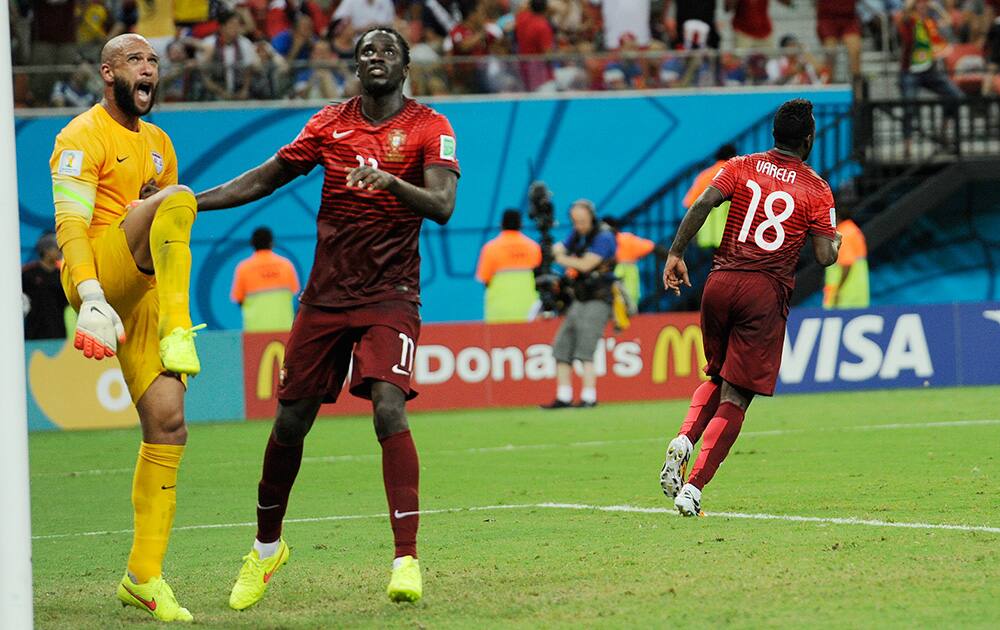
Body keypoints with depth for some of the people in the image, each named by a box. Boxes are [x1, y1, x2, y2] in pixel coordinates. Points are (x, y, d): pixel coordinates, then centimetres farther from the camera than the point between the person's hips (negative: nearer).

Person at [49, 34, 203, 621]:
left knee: (167, 422, -3)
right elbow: (70, 224, -15)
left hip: (145, 293, 7)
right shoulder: (84, 137, -3)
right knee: (176, 198, -29)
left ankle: (145, 574, 3)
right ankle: (177, 339, -34)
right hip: (101, 279, -7)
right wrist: (90, 298, -29)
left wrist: (177, 316, 26)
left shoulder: (159, 144, 23)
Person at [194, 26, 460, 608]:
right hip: (327, 293, 4)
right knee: (291, 420, 6)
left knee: (389, 408, -23)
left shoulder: (429, 128, -3)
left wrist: (390, 181, -35)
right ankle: (267, 547, 28)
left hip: (391, 295, -4)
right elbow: (265, 179, 14)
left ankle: (407, 560, -23)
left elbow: (443, 207, -16)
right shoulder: (330, 123, 8)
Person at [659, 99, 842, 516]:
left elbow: (702, 205, -6)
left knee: (717, 379, 24)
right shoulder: (816, 188, 3)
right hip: (766, 293, -3)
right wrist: (836, 241, 19)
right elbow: (825, 257, -2)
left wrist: (676, 254, -3)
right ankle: (693, 486, -15)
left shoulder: (741, 167, 10)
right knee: (736, 397, -2)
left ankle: (684, 439, -4)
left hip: (721, 282, 3)